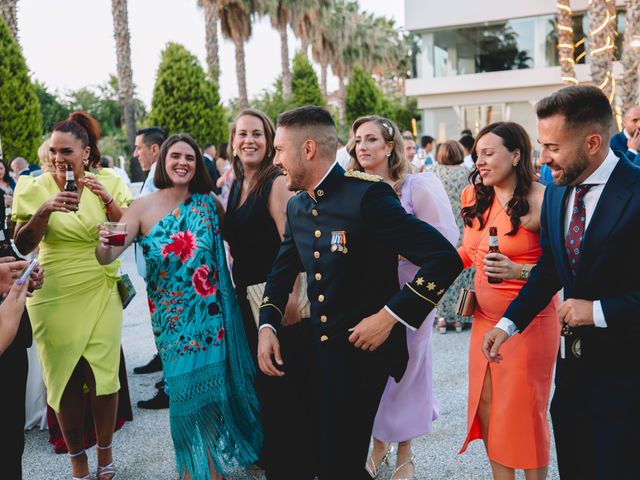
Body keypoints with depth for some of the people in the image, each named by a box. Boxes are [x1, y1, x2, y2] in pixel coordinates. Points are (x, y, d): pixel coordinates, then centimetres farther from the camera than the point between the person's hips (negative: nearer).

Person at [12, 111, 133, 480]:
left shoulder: (109, 182, 0)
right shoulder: (35, 189, -2)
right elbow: (22, 246, -7)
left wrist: (108, 200, -20)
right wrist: (44, 211, -23)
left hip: (101, 294, 0)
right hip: (54, 300, 0)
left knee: (103, 375, 1)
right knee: (64, 380, 6)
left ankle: (105, 450, 23)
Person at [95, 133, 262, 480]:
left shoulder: (208, 202, -2)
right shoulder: (143, 207, -6)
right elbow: (106, 257, -14)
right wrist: (104, 244, -34)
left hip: (210, 313, 1)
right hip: (172, 318, -1)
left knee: (212, 385, 9)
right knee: (185, 388, 7)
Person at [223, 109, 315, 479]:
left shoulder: (276, 182, -12)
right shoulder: (236, 187, 12)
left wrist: (290, 295, -27)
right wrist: (237, 289, 16)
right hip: (248, 297, 9)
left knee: (288, 384, 2)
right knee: (263, 381, 20)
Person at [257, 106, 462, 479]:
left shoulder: (368, 196, -18)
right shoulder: (296, 207, 6)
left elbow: (445, 258, -22)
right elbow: (282, 271, 19)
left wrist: (389, 316, -22)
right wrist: (267, 326, 3)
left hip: (363, 348, -7)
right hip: (318, 348, 7)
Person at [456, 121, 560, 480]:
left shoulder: (541, 200, -15)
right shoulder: (478, 198, 5)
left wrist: (518, 271, -31)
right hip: (485, 317, 6)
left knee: (524, 411, 4)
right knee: (486, 407, 12)